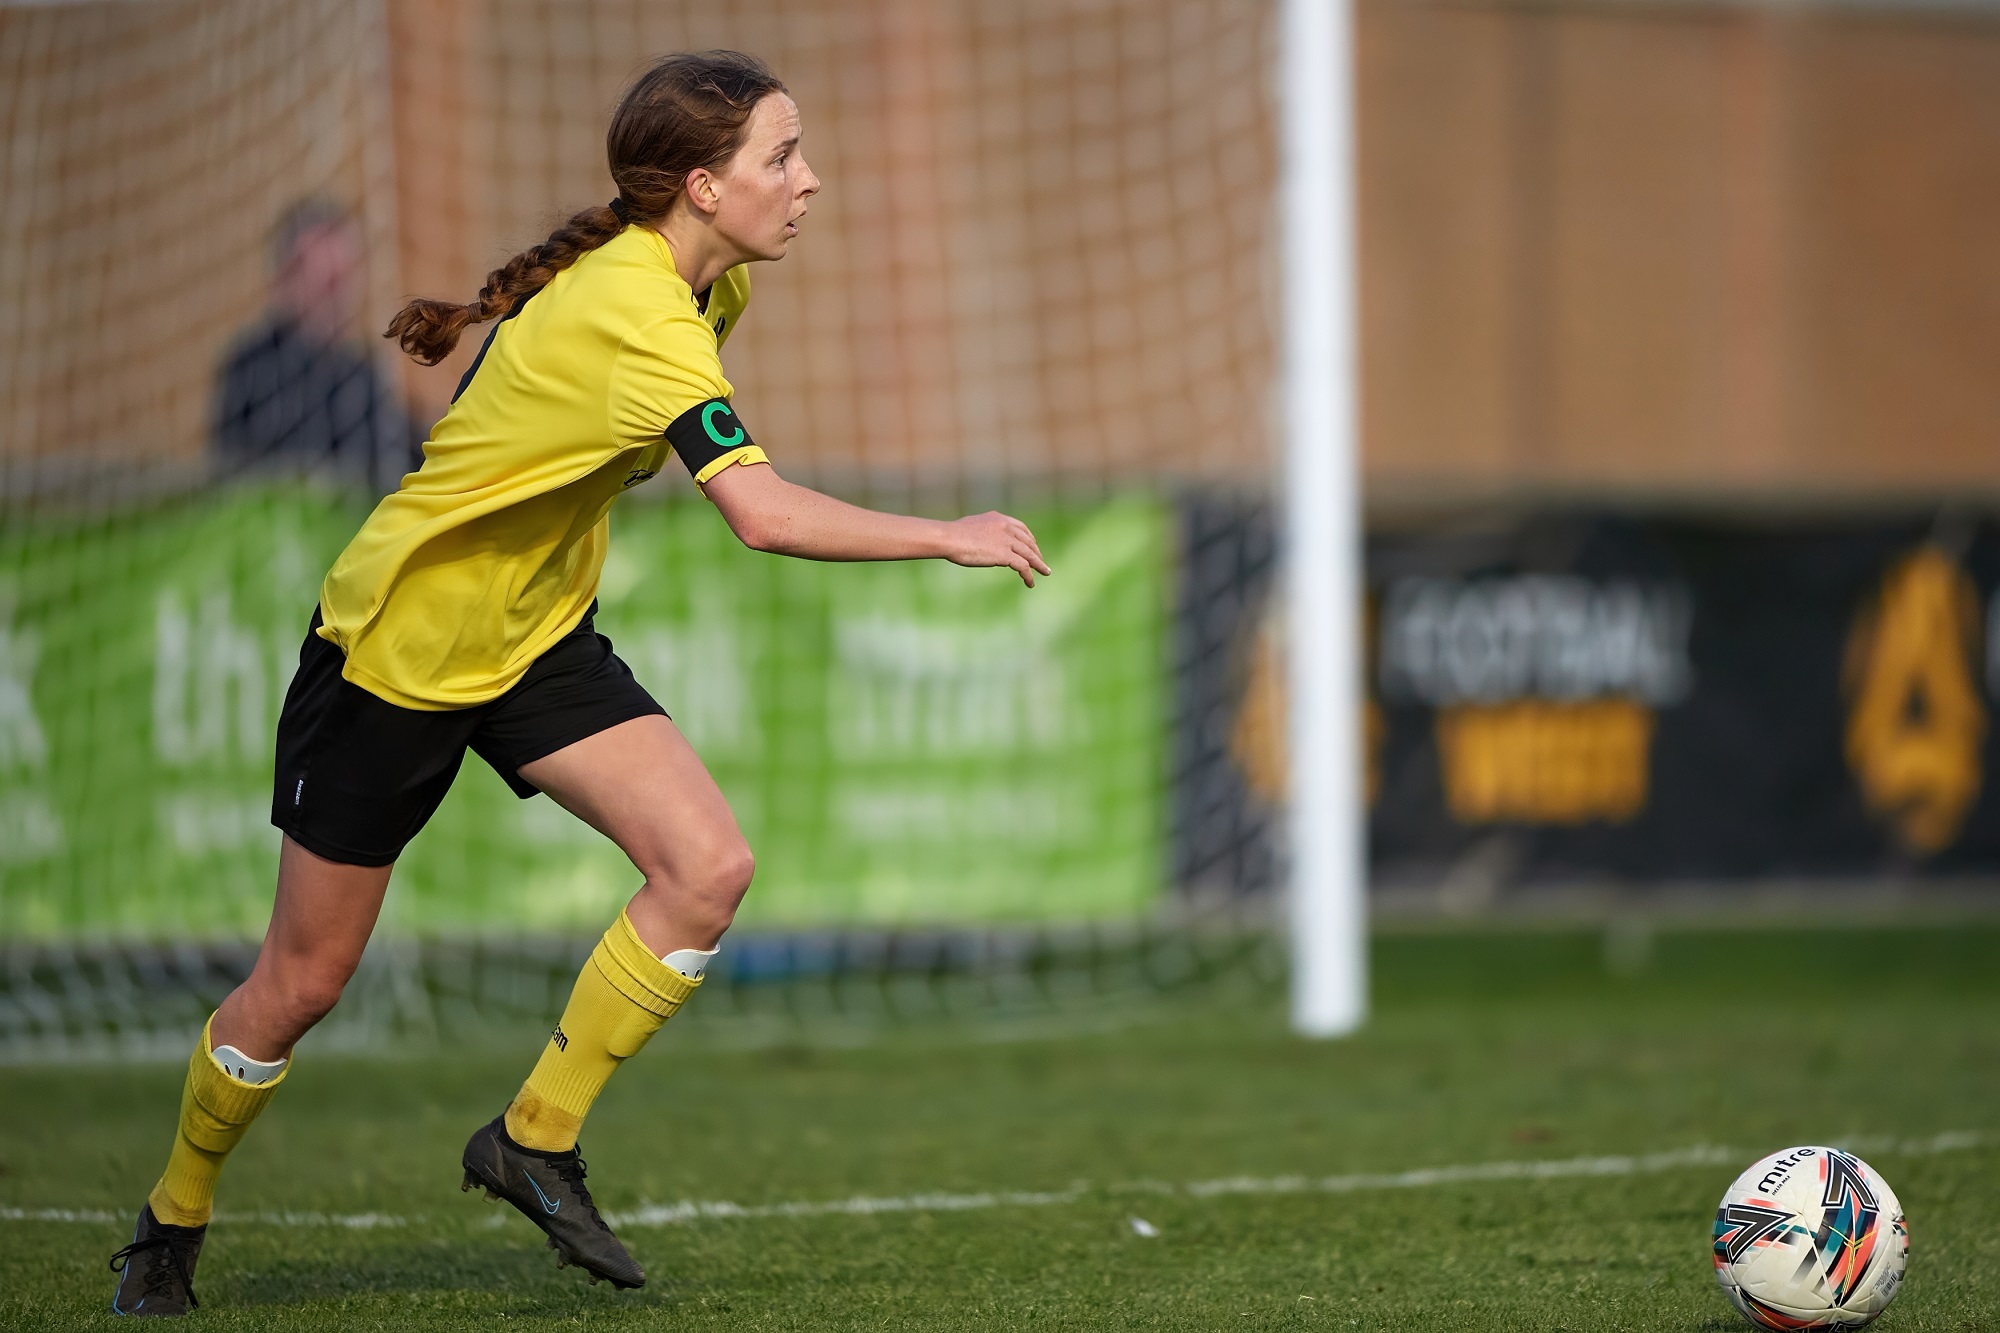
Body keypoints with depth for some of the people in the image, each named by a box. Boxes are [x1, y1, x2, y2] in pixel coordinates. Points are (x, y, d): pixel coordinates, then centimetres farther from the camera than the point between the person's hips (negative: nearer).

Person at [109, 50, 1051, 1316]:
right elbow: (766, 513, -41)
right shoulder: (640, 317, -32)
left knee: (709, 867, -14)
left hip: (539, 638, 8)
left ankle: (537, 1138, 1)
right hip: (396, 650, -8)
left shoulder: (705, 281, -4)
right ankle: (173, 1220, 29)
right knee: (305, 980, 5)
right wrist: (949, 537, -33)